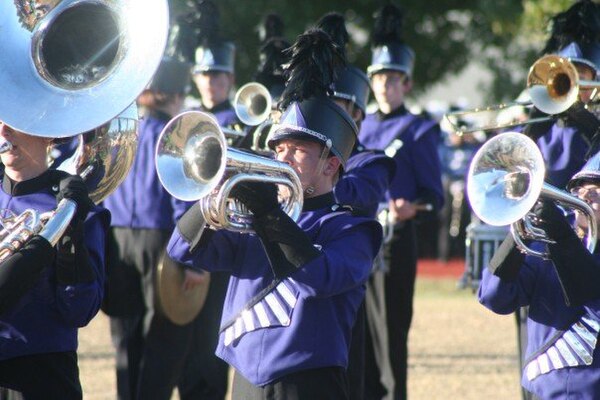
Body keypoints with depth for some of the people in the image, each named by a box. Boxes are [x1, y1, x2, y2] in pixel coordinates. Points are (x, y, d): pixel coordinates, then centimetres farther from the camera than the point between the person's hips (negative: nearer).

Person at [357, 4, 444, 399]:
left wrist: (412, 208, -26)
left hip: (395, 240, -6)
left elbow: (435, 196, -6)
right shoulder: (360, 129, 13)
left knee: (390, 331, -6)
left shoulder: (419, 131, -3)